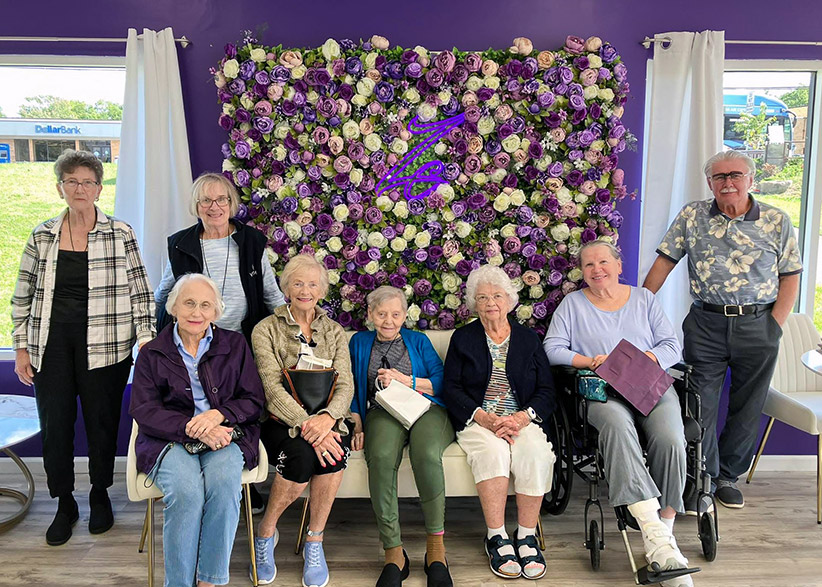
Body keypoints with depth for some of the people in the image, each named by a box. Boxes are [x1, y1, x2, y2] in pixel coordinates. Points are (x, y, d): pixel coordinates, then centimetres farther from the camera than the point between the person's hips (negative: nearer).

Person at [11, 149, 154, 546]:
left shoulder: (120, 234, -1)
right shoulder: (42, 237, 6)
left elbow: (139, 292, 1)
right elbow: (22, 296, 10)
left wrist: (146, 342, -4)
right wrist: (21, 348, 6)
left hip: (104, 345, -2)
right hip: (51, 345, 2)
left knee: (102, 420, 7)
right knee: (54, 423, 6)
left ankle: (100, 494, 30)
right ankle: (64, 503, 25)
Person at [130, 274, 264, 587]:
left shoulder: (234, 345, 12)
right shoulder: (152, 353, 10)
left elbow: (254, 400, 7)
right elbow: (144, 411, -1)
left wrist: (217, 414, -14)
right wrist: (193, 429, -17)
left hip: (225, 434, 1)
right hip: (169, 439, 0)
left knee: (224, 485, -32)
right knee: (186, 491, -31)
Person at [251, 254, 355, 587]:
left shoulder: (334, 332, 13)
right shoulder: (266, 330, 4)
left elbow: (345, 385, 0)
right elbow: (272, 387, -10)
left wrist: (327, 417, -22)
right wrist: (305, 424, -25)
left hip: (327, 420, 2)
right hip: (282, 421, -2)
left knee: (334, 450, -32)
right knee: (302, 454, -33)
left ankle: (315, 542, -11)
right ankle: (266, 533, -4)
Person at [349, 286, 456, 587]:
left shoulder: (419, 341, 21)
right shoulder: (359, 342, 22)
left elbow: (442, 382, 9)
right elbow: (352, 390, 16)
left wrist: (405, 380, -4)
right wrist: (358, 427, 1)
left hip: (426, 408, 0)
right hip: (383, 412, 0)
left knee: (427, 455, -36)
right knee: (381, 457, -36)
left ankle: (436, 548, -23)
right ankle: (393, 552, -28)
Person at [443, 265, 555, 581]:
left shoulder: (529, 338, 16)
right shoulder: (462, 338, 13)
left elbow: (546, 391, 8)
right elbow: (451, 389, 3)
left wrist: (522, 417, -12)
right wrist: (484, 417, -14)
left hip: (523, 420, 1)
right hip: (477, 421, -1)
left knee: (536, 453, -31)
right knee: (492, 451, -34)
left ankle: (526, 536, -16)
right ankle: (497, 538, -22)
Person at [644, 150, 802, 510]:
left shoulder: (777, 221, 3)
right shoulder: (692, 216, 3)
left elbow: (790, 276, 4)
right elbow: (664, 262, 4)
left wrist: (775, 325, -5)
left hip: (758, 325, 1)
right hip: (705, 325, 0)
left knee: (747, 408, 10)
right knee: (700, 406, 0)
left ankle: (728, 476, 27)